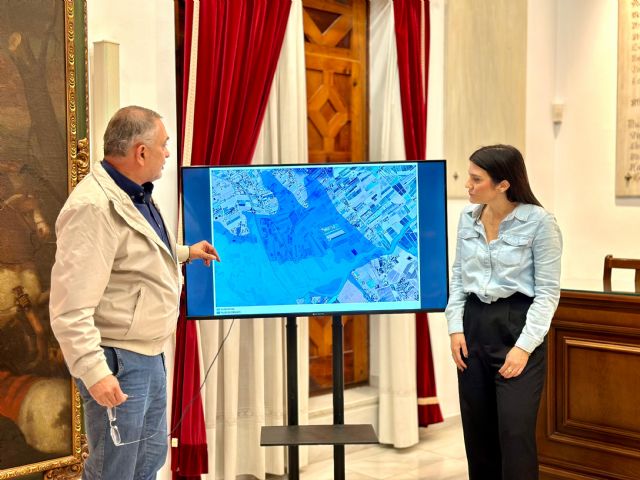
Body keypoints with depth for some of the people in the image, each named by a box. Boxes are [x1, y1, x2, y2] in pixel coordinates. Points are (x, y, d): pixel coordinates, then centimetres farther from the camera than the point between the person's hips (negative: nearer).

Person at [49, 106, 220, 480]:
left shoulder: (136, 196, 10)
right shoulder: (95, 208, -24)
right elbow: (70, 306, -28)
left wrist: (184, 252, 35)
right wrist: (94, 371, -31)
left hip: (149, 354, 10)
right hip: (118, 361, -10)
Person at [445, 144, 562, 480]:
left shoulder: (539, 221, -12)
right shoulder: (468, 217, 4)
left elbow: (548, 290, -10)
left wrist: (525, 346, -16)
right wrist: (455, 327, 1)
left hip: (517, 324, -5)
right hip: (474, 323, 5)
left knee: (515, 432, -6)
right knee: (477, 429, 11)